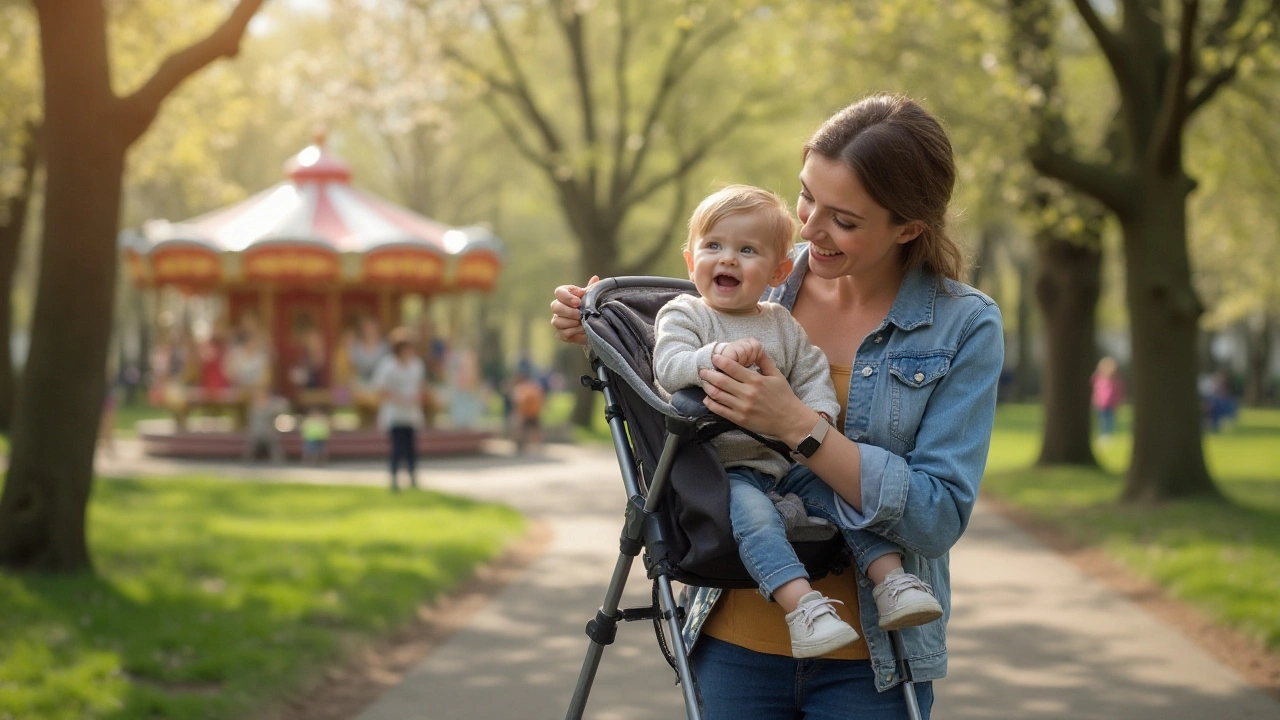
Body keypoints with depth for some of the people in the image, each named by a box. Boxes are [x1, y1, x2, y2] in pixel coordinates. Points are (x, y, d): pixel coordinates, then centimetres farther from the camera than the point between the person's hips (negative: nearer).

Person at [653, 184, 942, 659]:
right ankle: (802, 605, -44)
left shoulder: (783, 325, 16)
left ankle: (890, 578, -11)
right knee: (753, 511, -34)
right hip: (720, 467, -5)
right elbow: (669, 368, -14)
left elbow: (814, 378, 12)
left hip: (787, 463, 5)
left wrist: (817, 415, -11)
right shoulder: (683, 314, 3)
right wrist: (717, 355, -33)